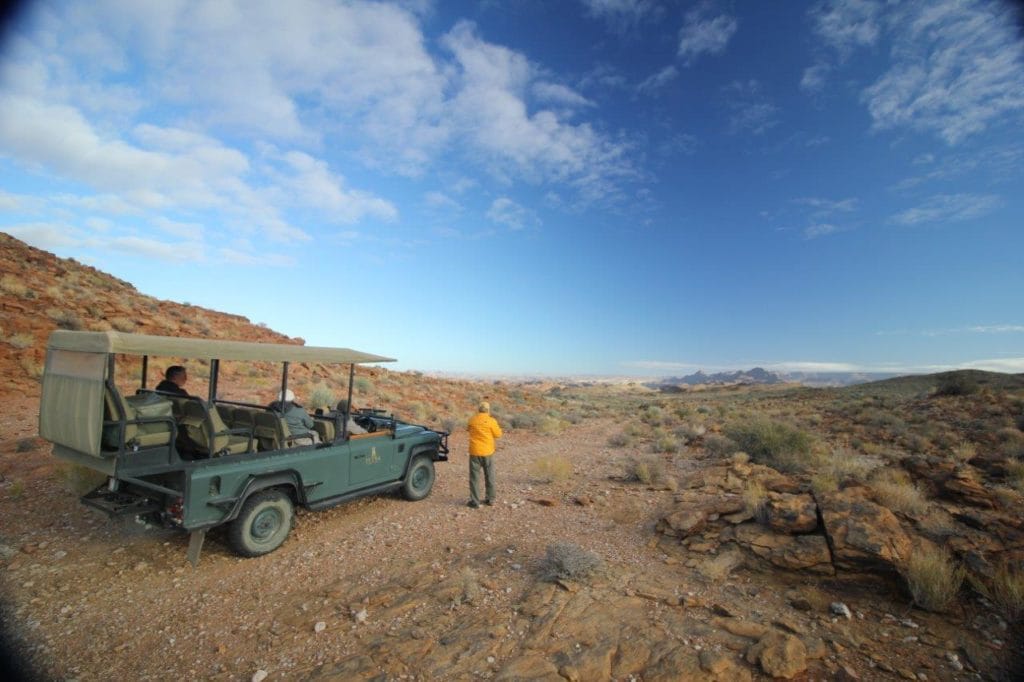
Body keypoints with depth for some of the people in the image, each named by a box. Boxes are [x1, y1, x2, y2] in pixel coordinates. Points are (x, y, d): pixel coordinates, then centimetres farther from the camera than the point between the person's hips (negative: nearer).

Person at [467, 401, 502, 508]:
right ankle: (490, 499, 23)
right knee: (489, 477, 15)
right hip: (488, 452, 0)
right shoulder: (491, 421, -10)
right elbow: (498, 434, -1)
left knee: (474, 477, 7)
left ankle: (474, 501, 7)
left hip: (475, 452, 0)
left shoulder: (472, 420, -3)